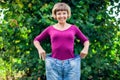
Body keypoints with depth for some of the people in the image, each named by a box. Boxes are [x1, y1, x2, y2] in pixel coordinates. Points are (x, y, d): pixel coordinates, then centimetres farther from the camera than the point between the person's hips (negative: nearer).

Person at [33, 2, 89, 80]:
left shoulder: (74, 28, 10)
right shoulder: (50, 29, 9)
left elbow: (85, 40, 22)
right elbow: (36, 40, 20)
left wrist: (86, 48, 2)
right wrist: (40, 49, 1)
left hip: (71, 64, 0)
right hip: (54, 64, 0)